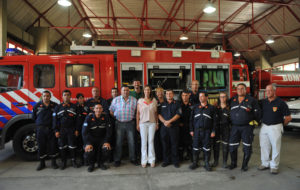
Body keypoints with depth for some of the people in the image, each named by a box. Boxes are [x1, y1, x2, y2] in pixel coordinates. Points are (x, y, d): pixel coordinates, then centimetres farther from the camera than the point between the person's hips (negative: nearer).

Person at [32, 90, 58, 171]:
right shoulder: (37, 105, 5)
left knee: (52, 145, 3)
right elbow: (34, 117, 11)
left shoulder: (55, 105, 2)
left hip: (51, 129, -1)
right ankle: (42, 163, 21)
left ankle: (53, 162, 16)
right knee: (41, 146, 7)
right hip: (40, 129, 1)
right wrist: (40, 123, 10)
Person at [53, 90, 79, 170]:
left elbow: (77, 119, 3)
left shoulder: (74, 107, 5)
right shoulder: (58, 107, 7)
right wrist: (56, 130, -3)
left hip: (71, 130, -1)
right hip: (61, 130, 1)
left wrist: (76, 130, -3)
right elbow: (55, 119, 4)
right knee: (62, 146, 6)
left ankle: (73, 161, 16)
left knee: (72, 146, 2)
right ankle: (63, 162, 18)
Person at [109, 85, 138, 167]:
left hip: (130, 123, 1)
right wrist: (115, 118, -1)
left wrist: (134, 118, -2)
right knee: (118, 142, 5)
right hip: (119, 123, 0)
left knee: (131, 142, 6)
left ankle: (133, 159, 21)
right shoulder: (116, 100, 3)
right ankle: (117, 160, 17)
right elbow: (111, 111, 6)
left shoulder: (134, 100, 4)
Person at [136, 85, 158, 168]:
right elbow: (138, 113, 4)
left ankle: (152, 160, 13)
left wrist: (157, 123, 6)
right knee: (144, 141, 2)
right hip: (143, 123, -1)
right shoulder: (140, 100, 3)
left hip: (152, 123, 1)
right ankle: (144, 160, 12)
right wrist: (137, 124, 1)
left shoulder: (154, 100, 5)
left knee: (151, 141, 3)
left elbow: (156, 113, 9)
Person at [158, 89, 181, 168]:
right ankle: (166, 160, 17)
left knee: (174, 144, 2)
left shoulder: (177, 104, 5)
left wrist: (169, 121, -15)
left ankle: (175, 161, 14)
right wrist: (164, 121, -11)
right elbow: (159, 114, 6)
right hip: (164, 127, 2)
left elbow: (178, 114, -6)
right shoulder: (162, 104, 13)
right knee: (165, 144, 6)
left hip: (174, 127, -2)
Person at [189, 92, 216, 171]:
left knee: (207, 148, 3)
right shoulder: (195, 107, 8)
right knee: (195, 147, 5)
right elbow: (191, 119, 8)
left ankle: (207, 163, 17)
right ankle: (195, 163, 19)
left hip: (207, 131, -1)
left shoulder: (211, 108, 3)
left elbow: (214, 120, 3)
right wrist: (191, 130, 3)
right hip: (197, 130, 2)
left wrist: (213, 131, -3)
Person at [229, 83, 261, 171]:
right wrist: (230, 121, 15)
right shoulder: (232, 100, 10)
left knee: (247, 147, 3)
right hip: (235, 127, 3)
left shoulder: (251, 100, 0)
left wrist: (255, 121, 1)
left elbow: (257, 112, 3)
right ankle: (233, 163, 22)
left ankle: (245, 165, 19)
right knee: (232, 146, 5)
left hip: (247, 127, -3)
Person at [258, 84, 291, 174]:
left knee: (276, 147, 2)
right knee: (264, 146, 10)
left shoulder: (280, 102, -7)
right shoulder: (263, 102, 5)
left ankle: (274, 166, 17)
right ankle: (265, 163, 25)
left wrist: (281, 125, 5)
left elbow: (288, 117, -2)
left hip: (275, 127, -4)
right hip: (264, 126, 4)